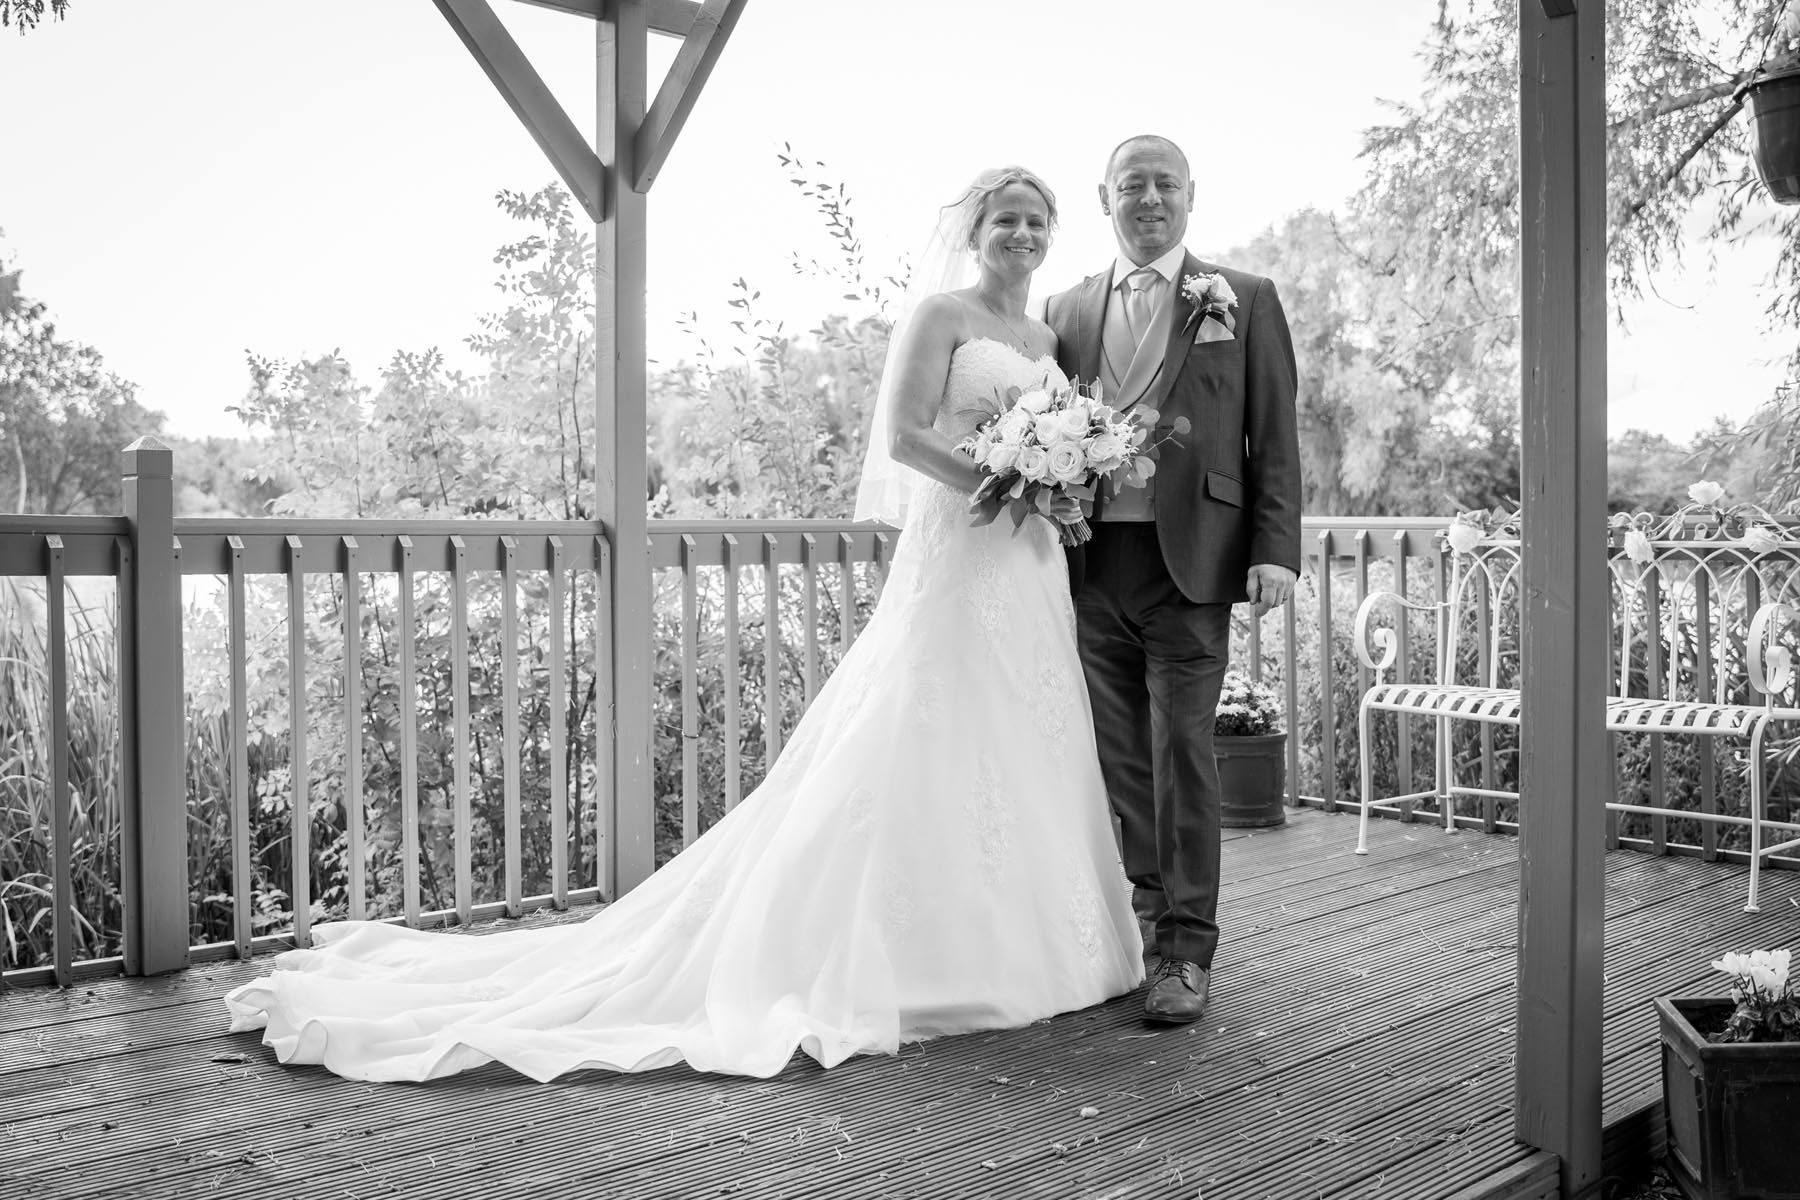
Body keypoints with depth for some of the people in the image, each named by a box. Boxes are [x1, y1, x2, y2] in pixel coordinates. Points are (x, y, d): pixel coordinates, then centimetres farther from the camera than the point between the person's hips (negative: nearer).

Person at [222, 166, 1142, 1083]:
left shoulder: (1045, 337, 19)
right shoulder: (942, 314, -3)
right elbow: (905, 434, -12)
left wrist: (1064, 494, 1)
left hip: (1033, 574, 7)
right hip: (958, 560, -7)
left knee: (1022, 761, 8)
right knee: (922, 760, -7)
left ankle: (1003, 949, 19)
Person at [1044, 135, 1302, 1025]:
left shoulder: (1244, 302, 8)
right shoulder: (1067, 309, 15)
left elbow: (1275, 438, 4)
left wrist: (1275, 549, -7)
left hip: (1189, 558, -3)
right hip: (1092, 560, 3)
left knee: (1181, 752, -3)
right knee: (1116, 760, 8)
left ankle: (1185, 951, 7)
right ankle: (1135, 928, 22)